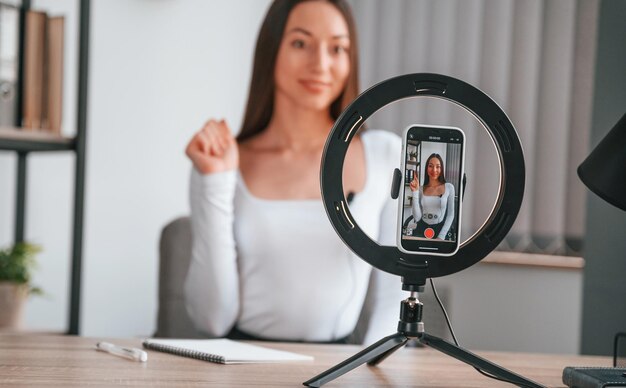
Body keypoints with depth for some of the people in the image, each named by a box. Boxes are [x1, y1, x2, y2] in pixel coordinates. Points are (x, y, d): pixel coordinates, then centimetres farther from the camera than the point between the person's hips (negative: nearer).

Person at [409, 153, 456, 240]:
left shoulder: (449, 188, 1)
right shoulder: (420, 189, 3)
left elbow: (450, 215, 1)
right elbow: (417, 217, -5)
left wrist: (441, 237, -9)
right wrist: (415, 192, -9)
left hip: (440, 231, -1)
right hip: (421, 231, 1)